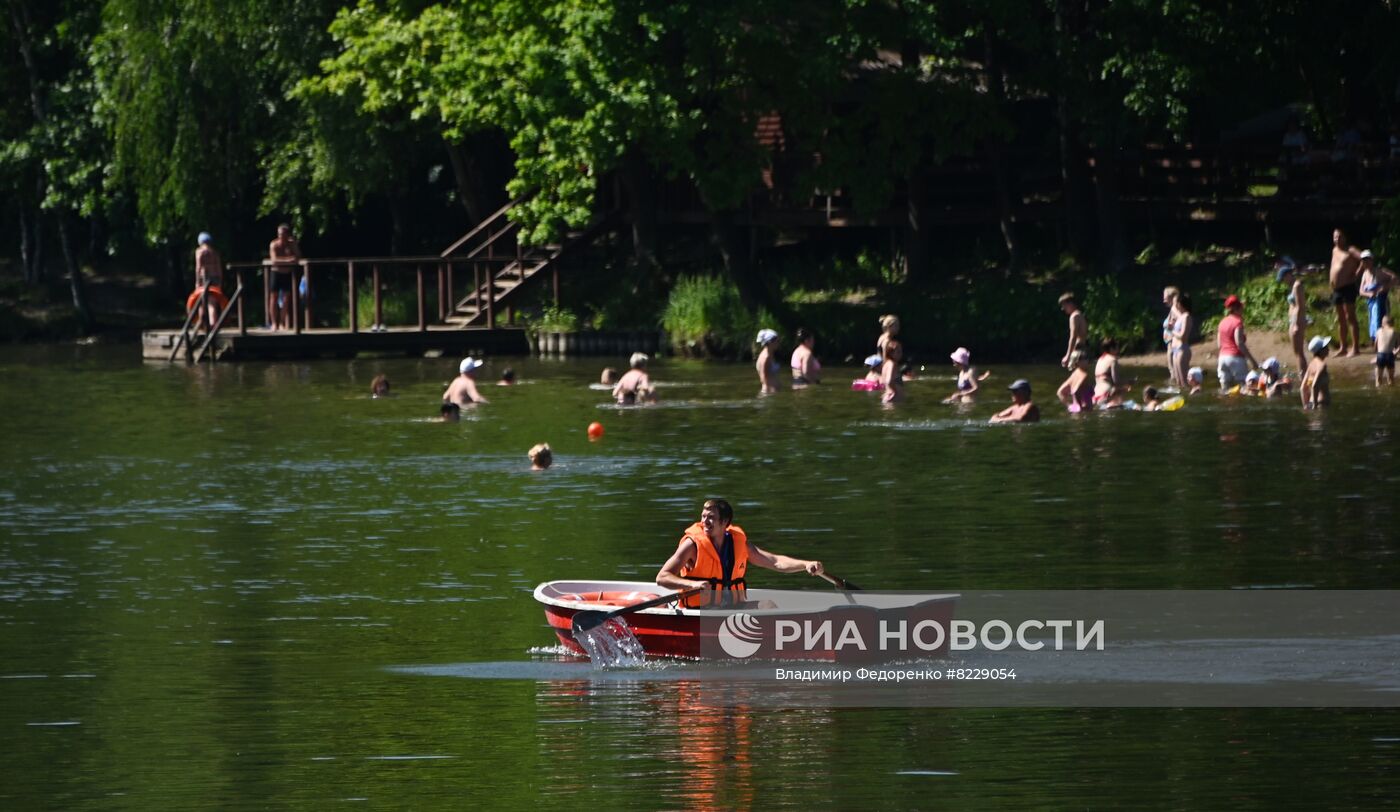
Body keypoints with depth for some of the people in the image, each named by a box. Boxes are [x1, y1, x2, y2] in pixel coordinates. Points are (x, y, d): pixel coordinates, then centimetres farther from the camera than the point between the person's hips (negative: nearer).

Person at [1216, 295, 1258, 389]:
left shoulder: (1223, 322, 11)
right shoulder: (1238, 322, -9)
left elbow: (1219, 345, 12)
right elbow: (1239, 343, -17)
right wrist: (1251, 359, -15)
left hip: (1223, 356, 7)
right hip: (1236, 357, -7)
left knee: (1225, 389, 5)